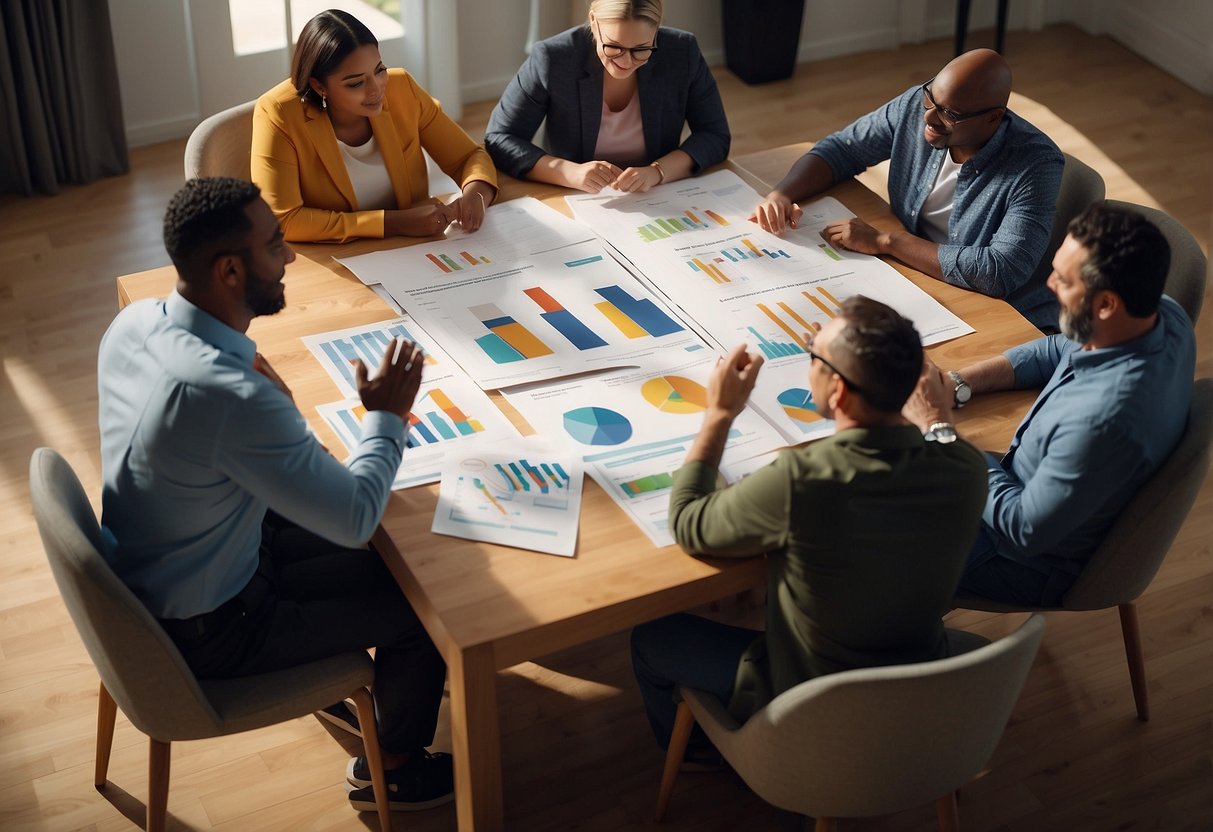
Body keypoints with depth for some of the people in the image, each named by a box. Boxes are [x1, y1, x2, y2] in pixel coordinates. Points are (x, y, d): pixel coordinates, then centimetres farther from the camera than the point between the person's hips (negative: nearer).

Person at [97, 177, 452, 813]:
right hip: (203, 631, -8)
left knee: (351, 546, 22)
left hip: (140, 577, 8)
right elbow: (357, 516, -26)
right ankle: (391, 769, 30)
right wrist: (386, 417, -11)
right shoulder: (235, 397, -38)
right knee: (425, 600, 7)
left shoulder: (132, 323, -11)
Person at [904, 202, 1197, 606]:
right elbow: (1056, 351, 5)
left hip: (1038, 560, -8)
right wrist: (957, 384, -8)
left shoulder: (1105, 420, -42)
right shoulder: (1163, 313, -16)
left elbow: (1022, 531, -29)